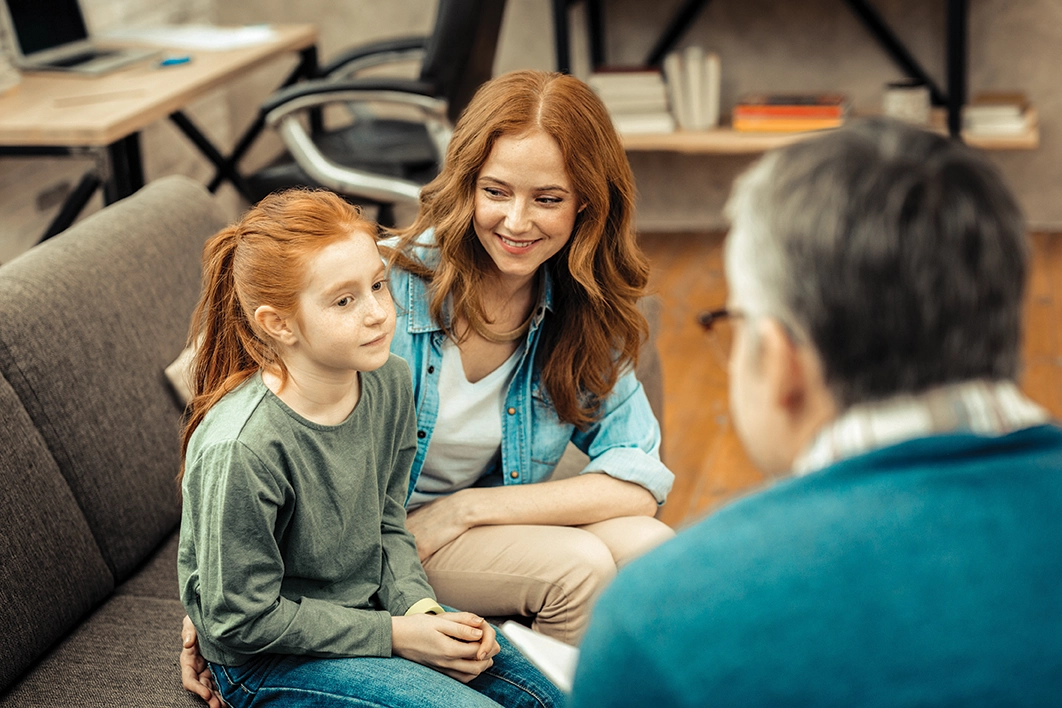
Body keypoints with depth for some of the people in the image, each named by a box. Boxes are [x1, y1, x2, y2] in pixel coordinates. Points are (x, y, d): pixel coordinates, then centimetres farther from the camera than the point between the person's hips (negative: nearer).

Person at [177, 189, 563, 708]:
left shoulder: (390, 382, -8)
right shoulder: (241, 450, -30)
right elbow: (243, 620, -21)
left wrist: (420, 608, -11)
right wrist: (393, 635, -18)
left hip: (367, 605, 7)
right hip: (266, 661, -7)